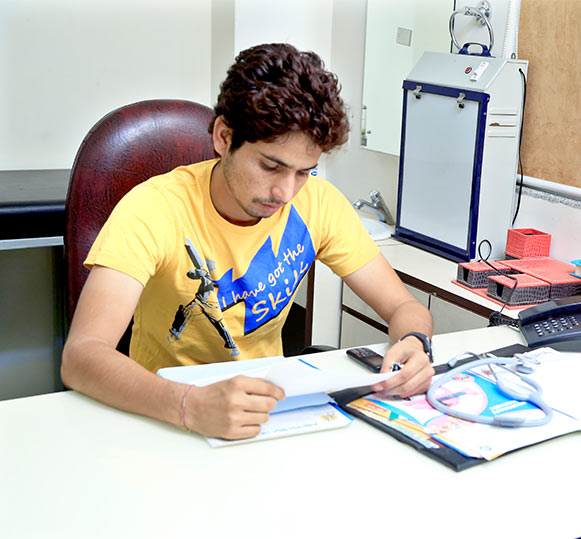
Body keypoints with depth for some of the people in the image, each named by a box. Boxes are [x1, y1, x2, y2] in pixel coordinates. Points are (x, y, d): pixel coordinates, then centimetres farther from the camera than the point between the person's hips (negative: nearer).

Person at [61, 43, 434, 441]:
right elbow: (80, 357, -31)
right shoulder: (156, 209, -21)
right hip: (165, 414, -1)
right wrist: (191, 405, -47)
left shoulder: (318, 203, -8)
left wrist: (414, 345, -24)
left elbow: (404, 307, -1)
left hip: (263, 404, 2)